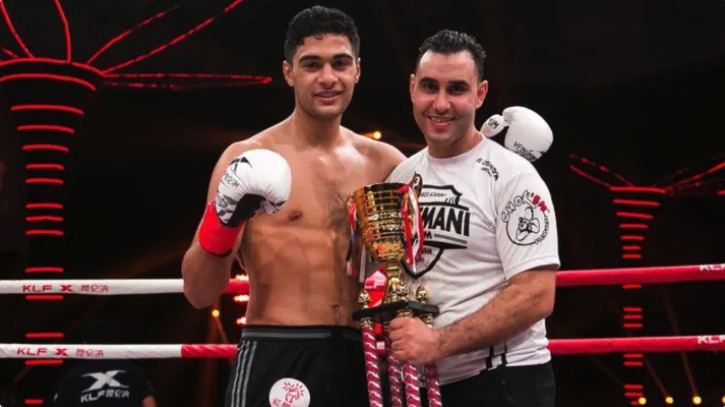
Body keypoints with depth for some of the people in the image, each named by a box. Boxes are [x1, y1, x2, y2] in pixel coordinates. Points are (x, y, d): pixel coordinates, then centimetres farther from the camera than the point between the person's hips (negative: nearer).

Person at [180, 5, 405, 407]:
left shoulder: (385, 163, 5)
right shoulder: (249, 160, -4)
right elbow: (198, 293, -5)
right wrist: (223, 220, -21)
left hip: (363, 360, 3)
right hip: (276, 362, -3)